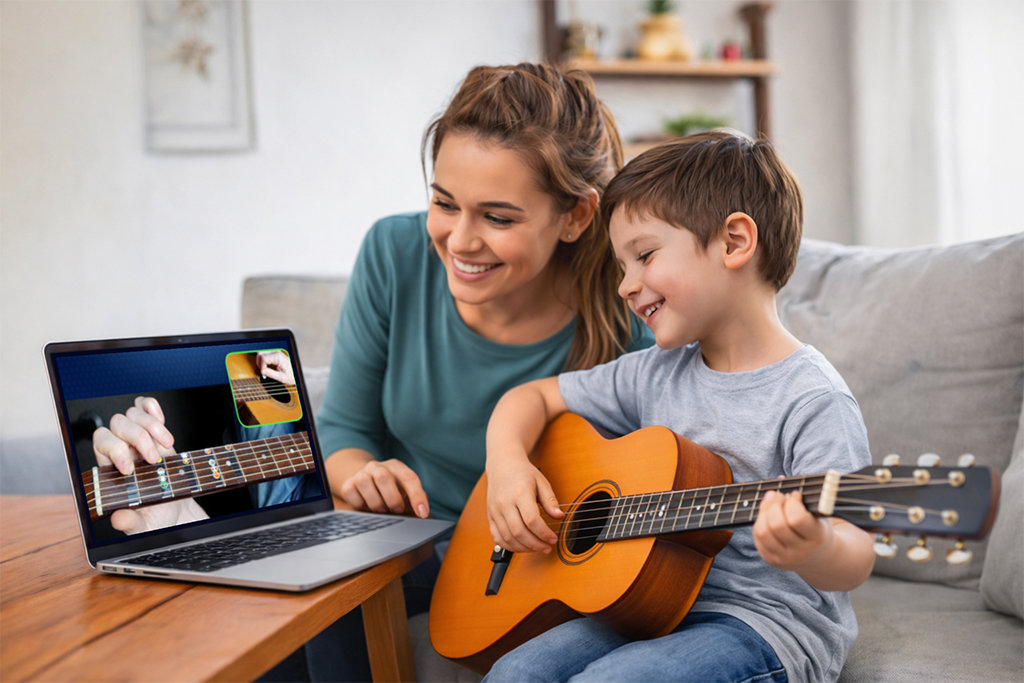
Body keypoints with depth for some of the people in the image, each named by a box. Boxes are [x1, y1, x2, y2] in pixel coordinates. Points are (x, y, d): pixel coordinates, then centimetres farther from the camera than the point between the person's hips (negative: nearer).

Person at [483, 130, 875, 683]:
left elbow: (855, 559, -20)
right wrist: (507, 461, -4)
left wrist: (812, 550, -43)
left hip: (769, 622, -6)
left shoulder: (811, 402, -15)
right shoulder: (656, 375, 7)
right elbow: (535, 396, 17)